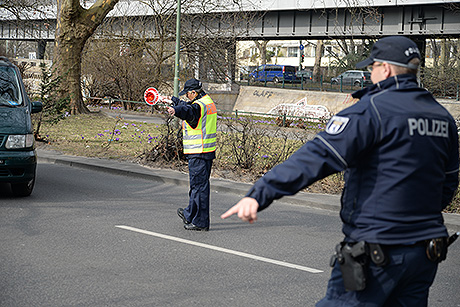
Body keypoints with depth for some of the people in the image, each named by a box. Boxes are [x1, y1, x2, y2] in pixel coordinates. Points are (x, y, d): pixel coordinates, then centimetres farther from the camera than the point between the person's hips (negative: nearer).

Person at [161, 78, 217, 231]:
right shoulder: (208, 102, 15)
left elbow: (188, 110, -42)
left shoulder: (199, 106, -17)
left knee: (199, 186, -5)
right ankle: (190, 214, 35)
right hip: (208, 150, 10)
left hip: (198, 153, -10)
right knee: (198, 184, 20)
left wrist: (175, 110, -61)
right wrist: (172, 99, 45)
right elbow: (187, 105, 34)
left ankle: (200, 222, -2)